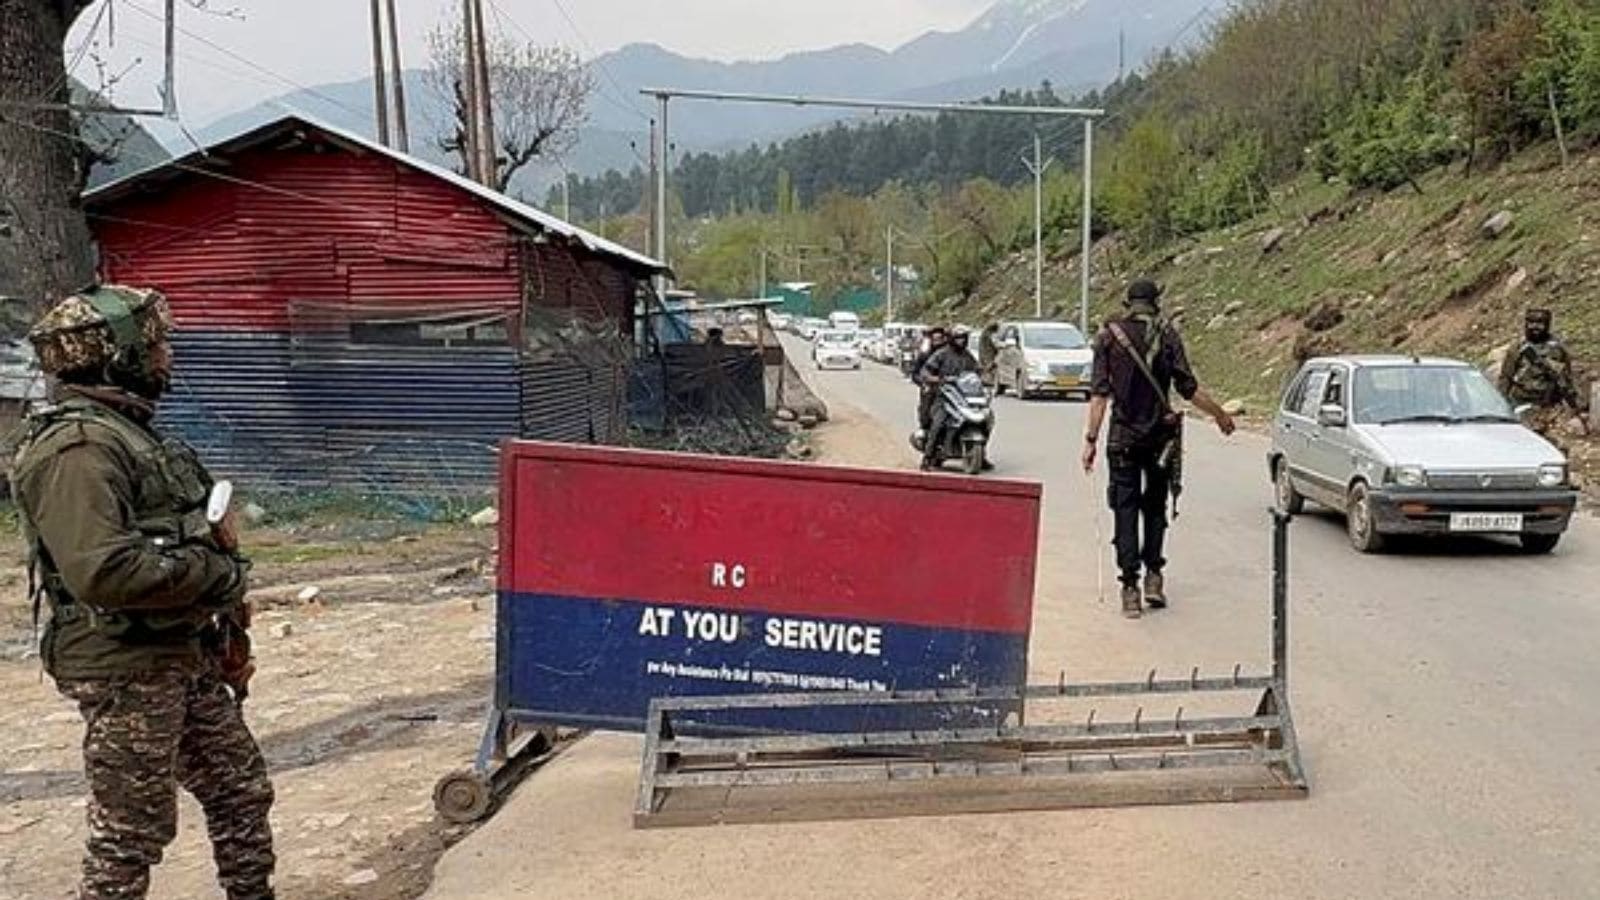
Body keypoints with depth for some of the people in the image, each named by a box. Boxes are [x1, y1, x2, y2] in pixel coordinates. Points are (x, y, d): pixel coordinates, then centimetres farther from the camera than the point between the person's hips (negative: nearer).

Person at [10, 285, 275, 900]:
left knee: (241, 793, 17)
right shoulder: (77, 447, -19)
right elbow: (104, 570, -31)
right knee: (131, 835, 2)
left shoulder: (126, 430, 13)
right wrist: (215, 573, -19)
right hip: (127, 672, -10)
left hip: (185, 657, 10)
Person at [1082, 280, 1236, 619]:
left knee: (1125, 509, 4)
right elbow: (1188, 389, -4)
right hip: (1160, 434, 0)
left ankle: (1130, 587, -1)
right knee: (1155, 506, 17)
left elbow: (1100, 393, -7)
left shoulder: (1108, 335, -1)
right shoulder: (1167, 335, -2)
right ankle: (1153, 577, 12)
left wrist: (1091, 439, -6)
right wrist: (1220, 415, 10)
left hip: (1123, 436, 0)